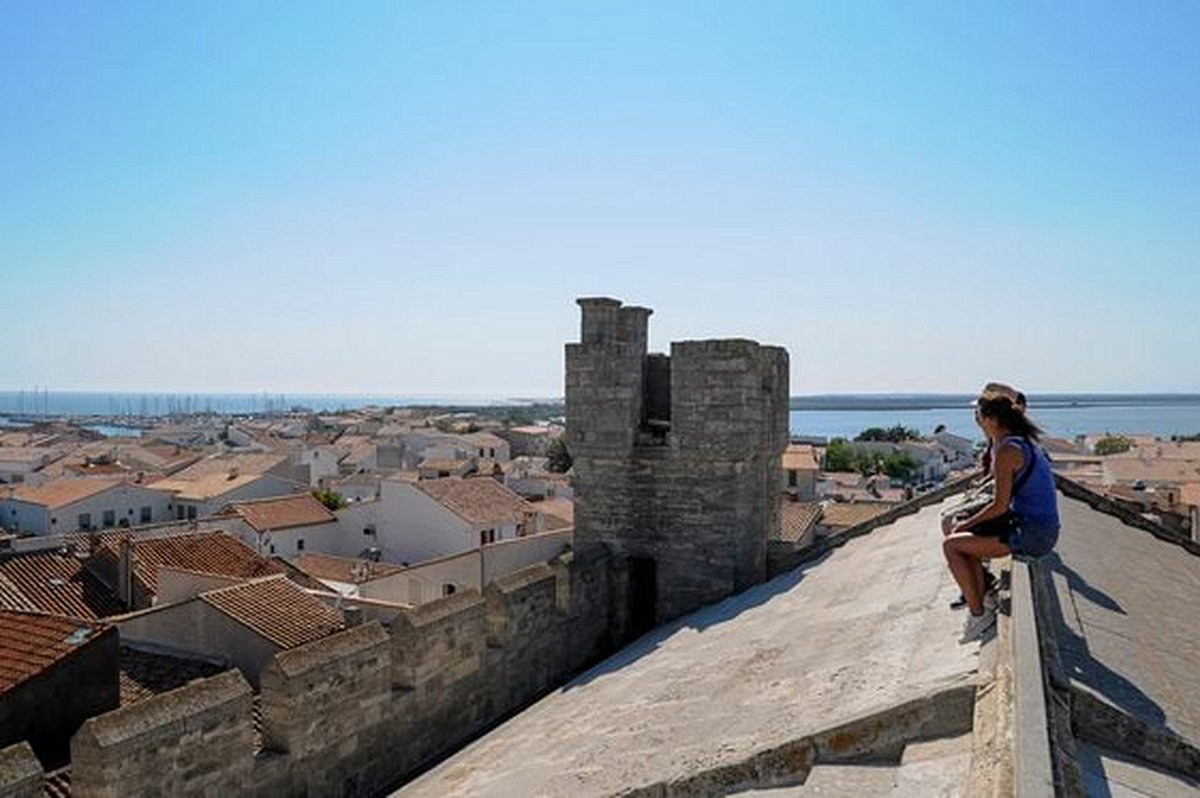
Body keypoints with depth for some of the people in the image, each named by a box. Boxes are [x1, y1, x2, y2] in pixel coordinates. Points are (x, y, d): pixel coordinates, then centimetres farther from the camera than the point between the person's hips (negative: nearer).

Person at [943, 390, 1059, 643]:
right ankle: (982, 606, 21)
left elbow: (1000, 505, -19)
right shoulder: (1026, 442, 12)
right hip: (1043, 530, 10)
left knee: (951, 544, -5)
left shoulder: (1006, 450, -18)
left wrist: (967, 523, -6)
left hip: (1031, 534, -10)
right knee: (966, 538, 20)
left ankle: (978, 614, 3)